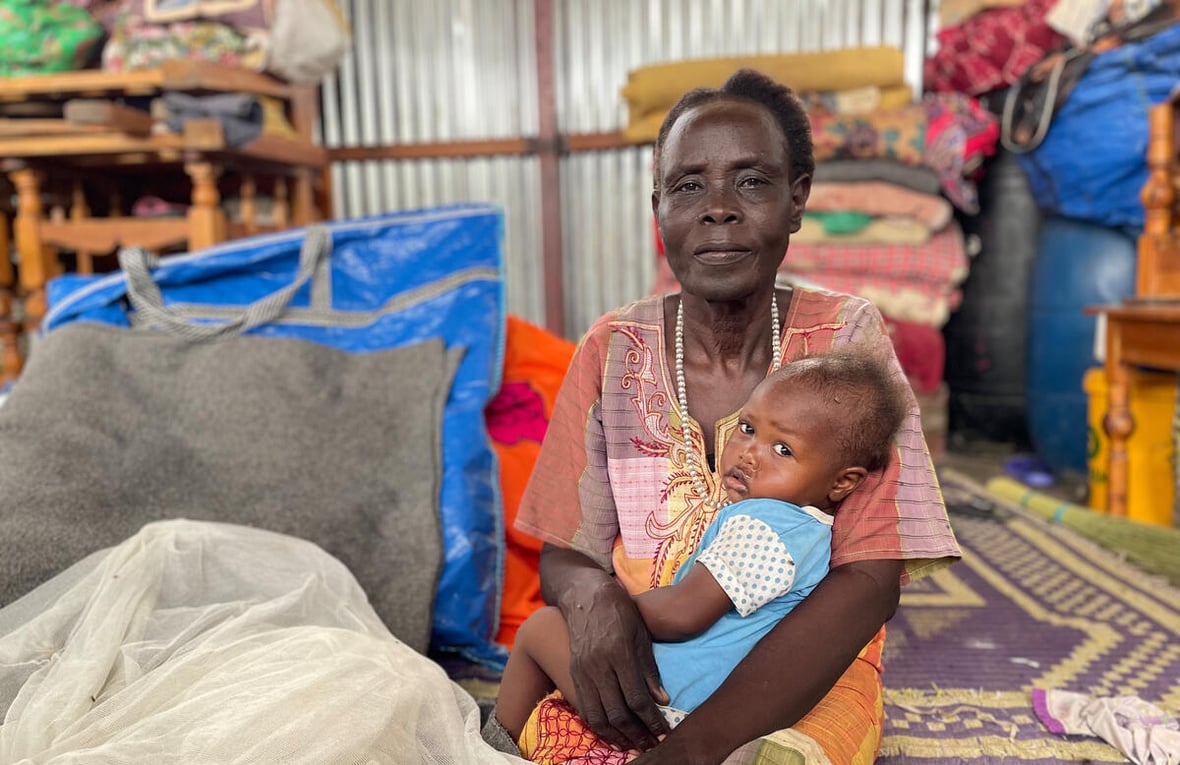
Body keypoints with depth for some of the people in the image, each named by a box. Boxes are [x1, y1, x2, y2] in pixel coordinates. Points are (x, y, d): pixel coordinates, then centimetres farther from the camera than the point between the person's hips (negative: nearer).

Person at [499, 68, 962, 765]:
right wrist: (592, 596, -23)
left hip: (807, 679, -2)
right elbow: (565, 552, 3)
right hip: (638, 668, 3)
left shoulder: (845, 338, -9)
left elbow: (870, 581, -16)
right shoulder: (613, 350, -2)